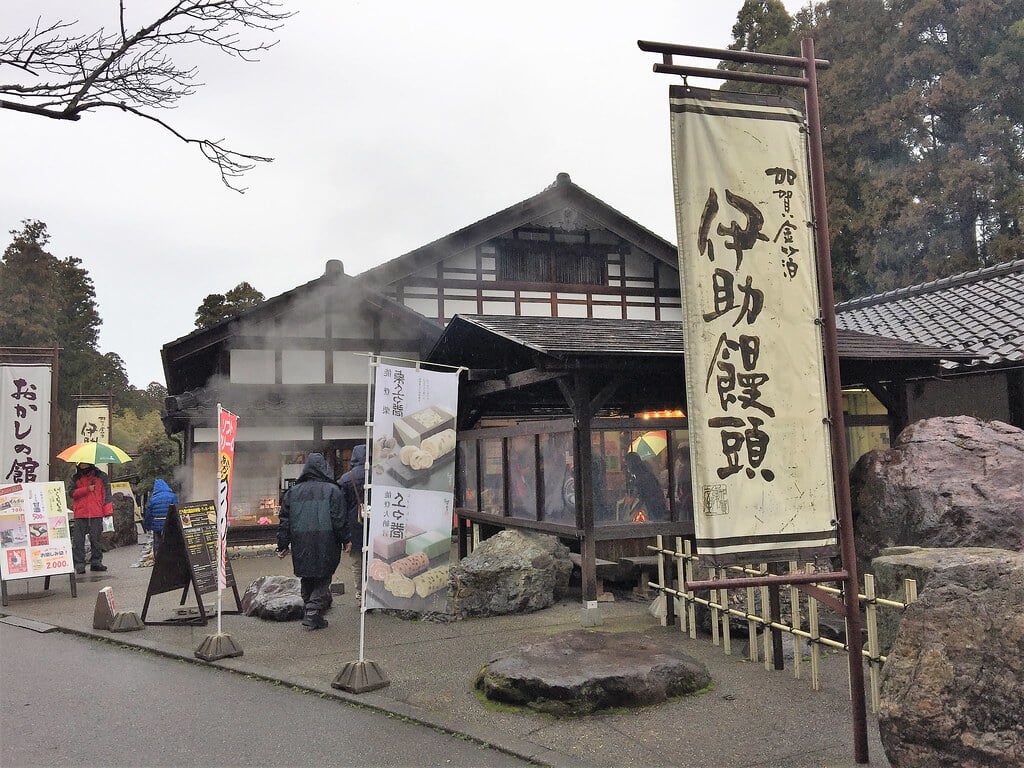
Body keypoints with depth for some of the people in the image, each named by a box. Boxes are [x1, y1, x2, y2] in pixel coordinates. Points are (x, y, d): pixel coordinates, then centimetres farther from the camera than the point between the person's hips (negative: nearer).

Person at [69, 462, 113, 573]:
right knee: (78, 540, -1)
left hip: (97, 514, -1)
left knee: (97, 539, 4)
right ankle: (79, 564, 5)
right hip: (80, 514, 1)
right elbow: (72, 493, 0)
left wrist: (108, 511, -3)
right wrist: (87, 489, -13)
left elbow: (107, 493, 4)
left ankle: (96, 562, 13)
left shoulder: (101, 476, 7)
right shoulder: (75, 478, 12)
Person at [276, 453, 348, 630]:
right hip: (325, 545, -4)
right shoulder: (332, 490, -6)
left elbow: (285, 521, 8)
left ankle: (311, 610, 23)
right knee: (323, 579, 5)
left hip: (301, 545, 4)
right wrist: (345, 540, 2)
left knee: (307, 579, 17)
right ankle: (313, 612, -4)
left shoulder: (293, 492, 6)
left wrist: (283, 545, 14)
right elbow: (339, 521, -8)